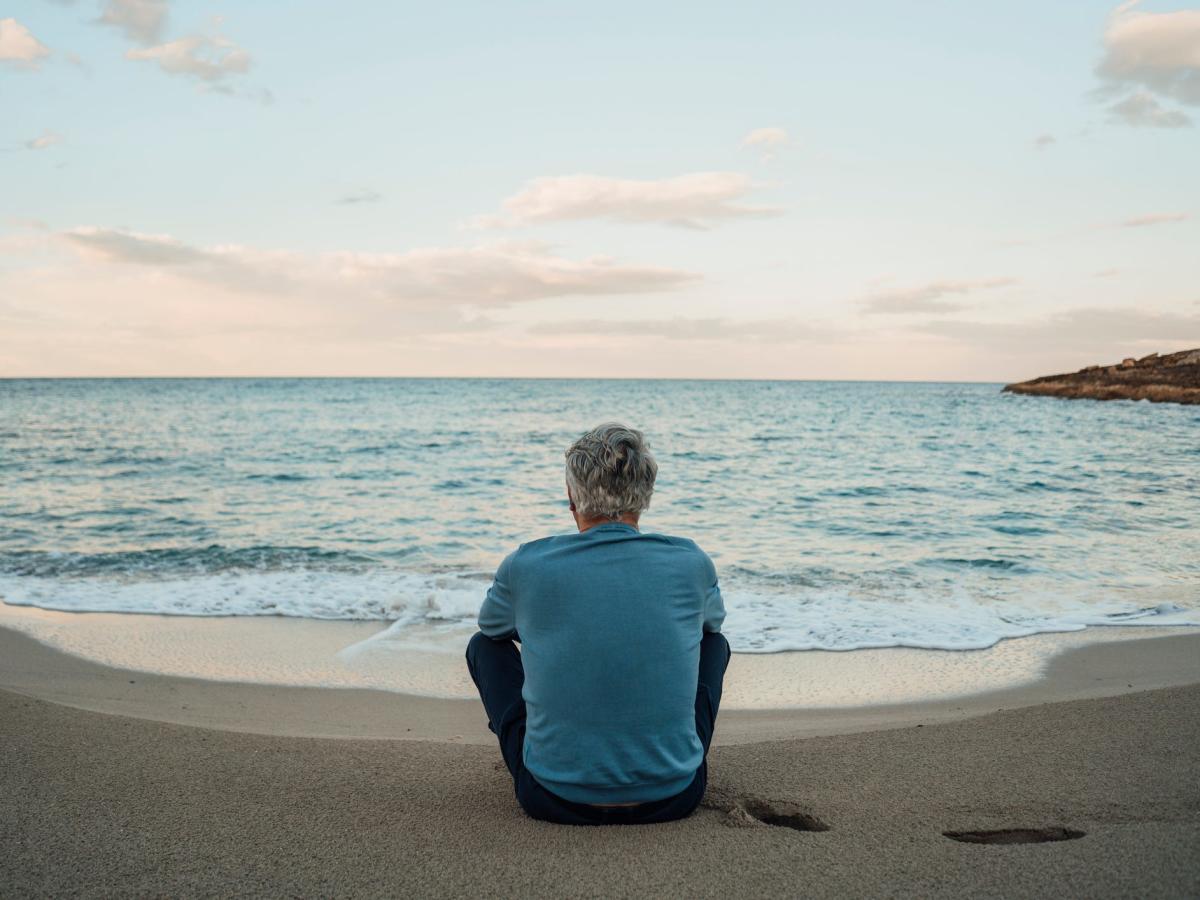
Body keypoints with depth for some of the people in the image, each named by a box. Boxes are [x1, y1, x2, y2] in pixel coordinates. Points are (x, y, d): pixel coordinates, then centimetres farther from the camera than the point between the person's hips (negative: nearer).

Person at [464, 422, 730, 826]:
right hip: (673, 798, 1)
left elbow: (491, 626, 18)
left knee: (483, 645, 21)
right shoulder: (692, 563, -4)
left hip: (556, 799, -1)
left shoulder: (525, 565, -7)